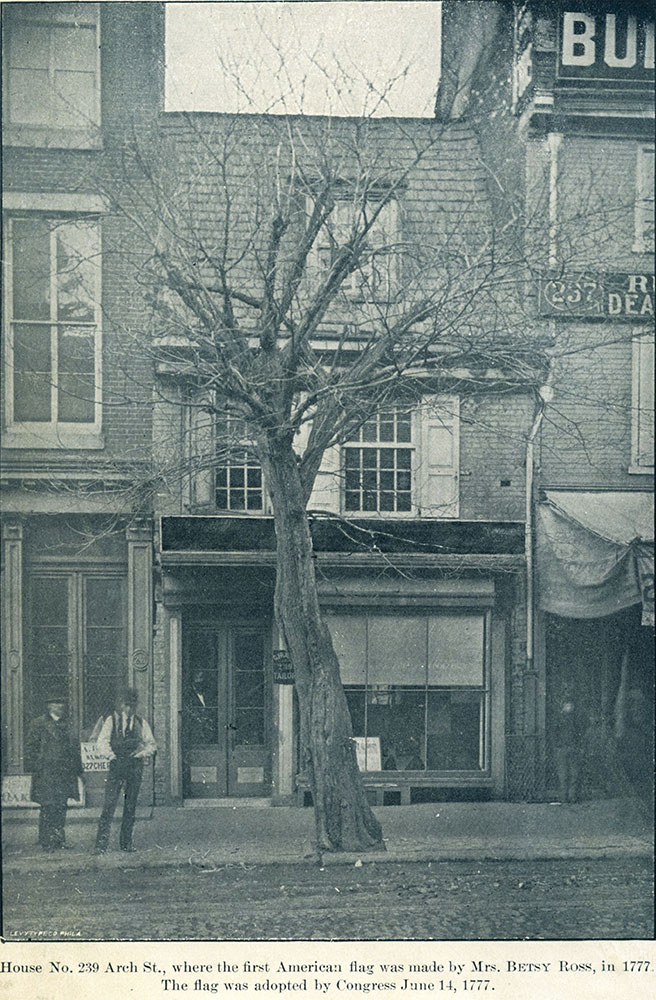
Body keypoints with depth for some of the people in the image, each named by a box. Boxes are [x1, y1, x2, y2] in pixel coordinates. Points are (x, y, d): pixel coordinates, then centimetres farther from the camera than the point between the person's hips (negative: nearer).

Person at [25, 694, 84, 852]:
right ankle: (46, 844, 1)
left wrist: (77, 768, 13)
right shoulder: (39, 724, 0)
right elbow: (30, 748, -3)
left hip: (65, 773, 5)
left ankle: (59, 839, 14)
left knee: (61, 808, 6)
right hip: (46, 774, -5)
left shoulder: (65, 724, 17)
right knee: (48, 807, -5)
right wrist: (35, 768, -10)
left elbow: (74, 748, 20)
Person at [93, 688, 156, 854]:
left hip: (135, 767, 3)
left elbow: (152, 744, 14)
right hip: (116, 766, -3)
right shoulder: (111, 720, 6)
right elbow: (101, 742, -2)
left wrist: (141, 753, -4)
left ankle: (126, 843, 16)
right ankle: (101, 844, -10)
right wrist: (112, 755, -16)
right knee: (109, 804, -10)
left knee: (131, 806, 6)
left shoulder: (141, 723, 13)